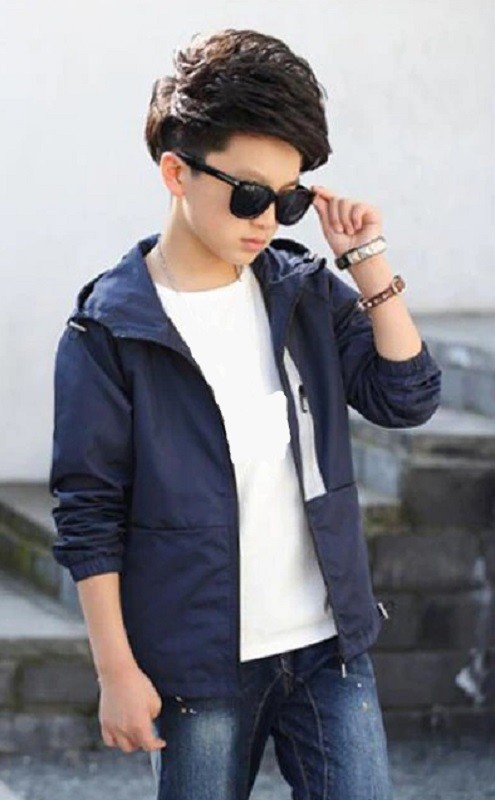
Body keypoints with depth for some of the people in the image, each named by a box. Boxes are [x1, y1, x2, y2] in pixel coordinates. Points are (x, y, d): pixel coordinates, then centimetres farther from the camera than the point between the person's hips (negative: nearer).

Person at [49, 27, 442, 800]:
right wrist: (117, 669, -9)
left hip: (329, 646, 4)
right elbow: (89, 517, -7)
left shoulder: (308, 291, 4)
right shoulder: (110, 330, -9)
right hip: (200, 662, -3)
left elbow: (406, 399, -1)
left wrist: (368, 262, -6)